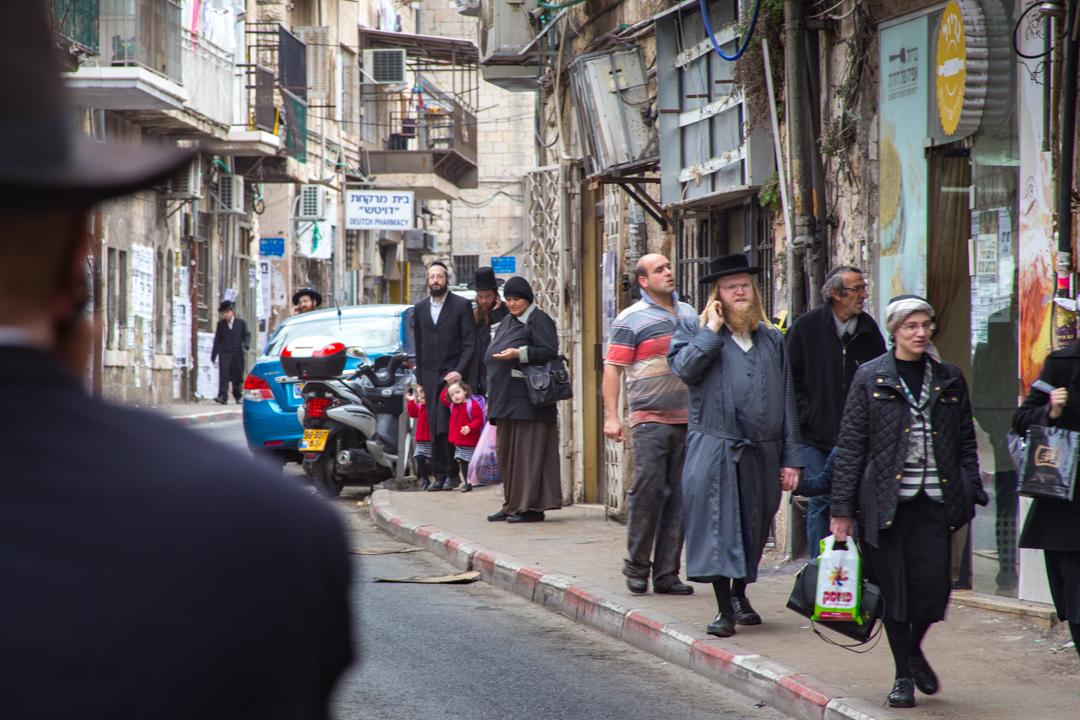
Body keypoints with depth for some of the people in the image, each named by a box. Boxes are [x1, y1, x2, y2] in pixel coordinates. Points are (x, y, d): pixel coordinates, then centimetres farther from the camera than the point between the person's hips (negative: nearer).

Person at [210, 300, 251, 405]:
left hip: (237, 353, 0)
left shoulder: (241, 323, 8)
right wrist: (213, 355, 12)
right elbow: (217, 340, 13)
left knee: (237, 376, 5)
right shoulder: (221, 324, 11)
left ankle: (238, 396, 19)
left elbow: (246, 335, 7)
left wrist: (246, 345, -16)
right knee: (223, 374, -14)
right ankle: (222, 396, -21)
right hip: (225, 353, 0)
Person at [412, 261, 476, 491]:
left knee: (446, 427, -12)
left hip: (452, 374, -5)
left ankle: (452, 474, -6)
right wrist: (419, 380, 12)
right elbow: (419, 346, 17)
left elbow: (470, 343, -3)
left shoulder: (462, 305, 0)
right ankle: (440, 474, 7)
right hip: (430, 376, 5)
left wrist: (459, 371, -14)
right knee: (435, 429, 3)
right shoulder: (420, 308, 14)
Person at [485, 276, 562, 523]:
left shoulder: (538, 321, -5)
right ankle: (512, 505, 16)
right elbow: (495, 356, 25)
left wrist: (519, 353, -25)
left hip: (527, 399, -9)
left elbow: (550, 352, -16)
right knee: (507, 454, 10)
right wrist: (493, 396, 16)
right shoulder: (507, 323, 20)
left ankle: (532, 507, -7)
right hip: (506, 400, 9)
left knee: (527, 453, -9)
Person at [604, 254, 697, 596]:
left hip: (687, 418, 5)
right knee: (648, 489, -11)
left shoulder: (689, 314, 15)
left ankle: (667, 572, 9)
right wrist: (611, 416, -13)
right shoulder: (631, 320, -3)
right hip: (650, 418, -5)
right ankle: (637, 565, 3)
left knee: (679, 496, 4)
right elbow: (613, 368, -5)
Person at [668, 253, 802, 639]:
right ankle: (724, 608, -5)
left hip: (762, 452, 3)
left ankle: (739, 594, 30)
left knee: (754, 527, 10)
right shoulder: (695, 330, 7)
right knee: (717, 525, -8)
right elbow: (684, 368, -15)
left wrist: (790, 458, 7)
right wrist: (713, 329, -11)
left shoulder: (772, 340, 15)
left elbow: (787, 401, 12)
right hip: (713, 449, -3)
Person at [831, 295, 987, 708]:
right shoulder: (870, 378, 2)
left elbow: (965, 442, 15)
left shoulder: (949, 379, 11)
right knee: (895, 589, 1)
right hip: (886, 499, -2)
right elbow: (850, 446, 1)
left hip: (934, 499, 2)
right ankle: (903, 674, 16)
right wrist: (842, 508, -2)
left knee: (933, 584, -7)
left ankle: (914, 649, 22)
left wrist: (970, 495, 5)